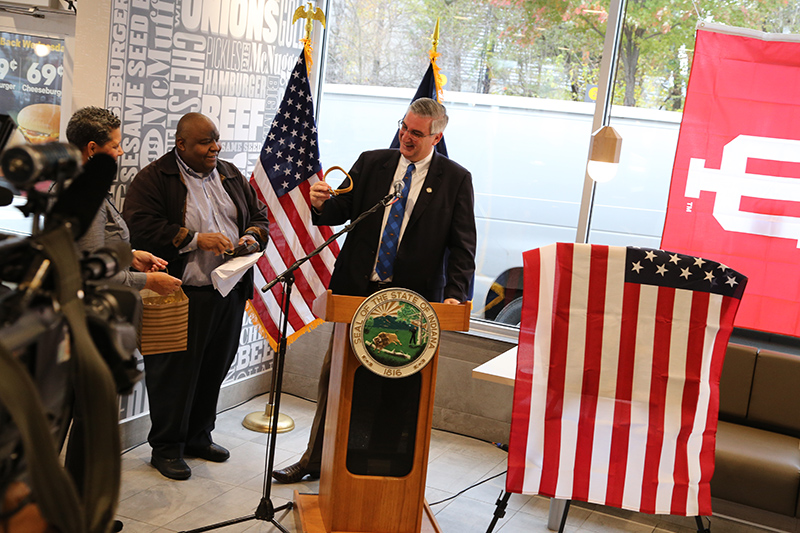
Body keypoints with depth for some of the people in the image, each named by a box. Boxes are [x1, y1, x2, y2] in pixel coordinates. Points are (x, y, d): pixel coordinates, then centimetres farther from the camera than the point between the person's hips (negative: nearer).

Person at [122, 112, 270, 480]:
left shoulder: (232, 176, 16)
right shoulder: (154, 179, -4)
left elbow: (259, 215, 21)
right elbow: (140, 226, -15)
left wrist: (252, 236, -3)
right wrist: (195, 239, -18)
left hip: (229, 294, 6)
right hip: (181, 295, -6)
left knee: (214, 368, 14)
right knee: (175, 373, -1)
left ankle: (198, 436, 31)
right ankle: (166, 447, 14)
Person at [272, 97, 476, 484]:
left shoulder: (455, 179, 1)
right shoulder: (371, 163, 8)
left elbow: (463, 245, -1)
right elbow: (340, 211, 9)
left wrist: (454, 294, -13)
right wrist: (322, 204, -14)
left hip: (411, 300, -3)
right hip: (357, 290, 3)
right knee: (333, 374, 9)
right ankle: (315, 459, 24)